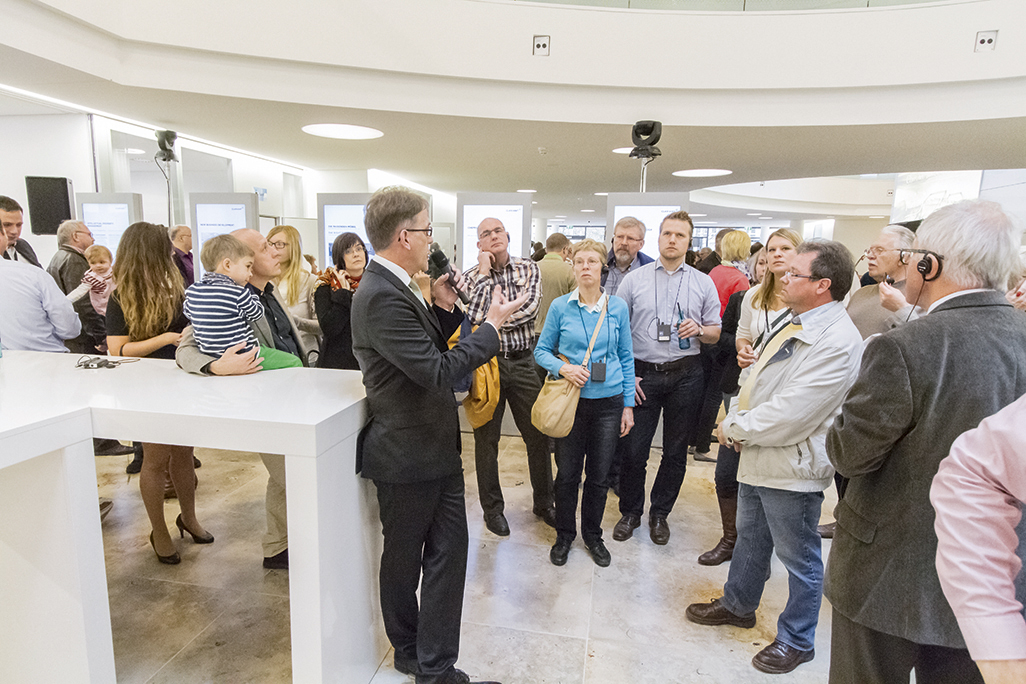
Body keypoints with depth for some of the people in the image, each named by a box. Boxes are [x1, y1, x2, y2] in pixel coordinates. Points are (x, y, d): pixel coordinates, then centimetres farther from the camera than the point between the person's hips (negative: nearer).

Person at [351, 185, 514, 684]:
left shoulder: (395, 287, 7)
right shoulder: (381, 296, -25)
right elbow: (437, 370, -28)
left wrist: (443, 307, 0)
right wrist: (492, 325, -18)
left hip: (435, 448, 8)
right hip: (407, 455, -8)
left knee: (449, 549, 12)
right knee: (404, 558, 15)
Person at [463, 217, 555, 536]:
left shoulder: (529, 268, 4)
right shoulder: (473, 275, 0)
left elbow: (530, 309, -11)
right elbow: (474, 317, -17)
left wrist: (490, 322, -12)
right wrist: (485, 273, -12)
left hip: (523, 362, 1)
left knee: (538, 436, 9)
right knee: (486, 439, 9)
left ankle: (544, 502, 29)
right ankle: (492, 507, 26)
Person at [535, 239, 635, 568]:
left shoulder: (618, 307, 0)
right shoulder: (560, 306, -3)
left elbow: (626, 357, 6)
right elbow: (541, 350, 3)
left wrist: (628, 405, 4)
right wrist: (563, 368, -17)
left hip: (609, 401, 1)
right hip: (571, 401, -1)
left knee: (598, 475, 11)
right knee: (567, 473, 7)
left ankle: (593, 534, 33)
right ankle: (564, 535, 29)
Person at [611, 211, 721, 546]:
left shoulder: (703, 283, 7)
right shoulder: (634, 279, 4)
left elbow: (715, 333, 10)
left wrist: (698, 329, -13)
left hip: (685, 375, 2)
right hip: (643, 374, -1)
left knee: (676, 451, 10)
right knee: (634, 449, 2)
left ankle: (660, 513, 29)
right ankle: (630, 512, 23)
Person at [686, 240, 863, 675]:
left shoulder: (837, 342, -23)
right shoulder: (797, 326, 8)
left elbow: (789, 415, -27)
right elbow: (757, 382, 14)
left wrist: (734, 428, -13)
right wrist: (737, 424, -2)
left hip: (792, 468, -9)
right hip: (758, 457, 9)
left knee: (799, 557, 11)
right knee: (751, 538, 25)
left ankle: (796, 640, 31)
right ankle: (737, 605, 46)